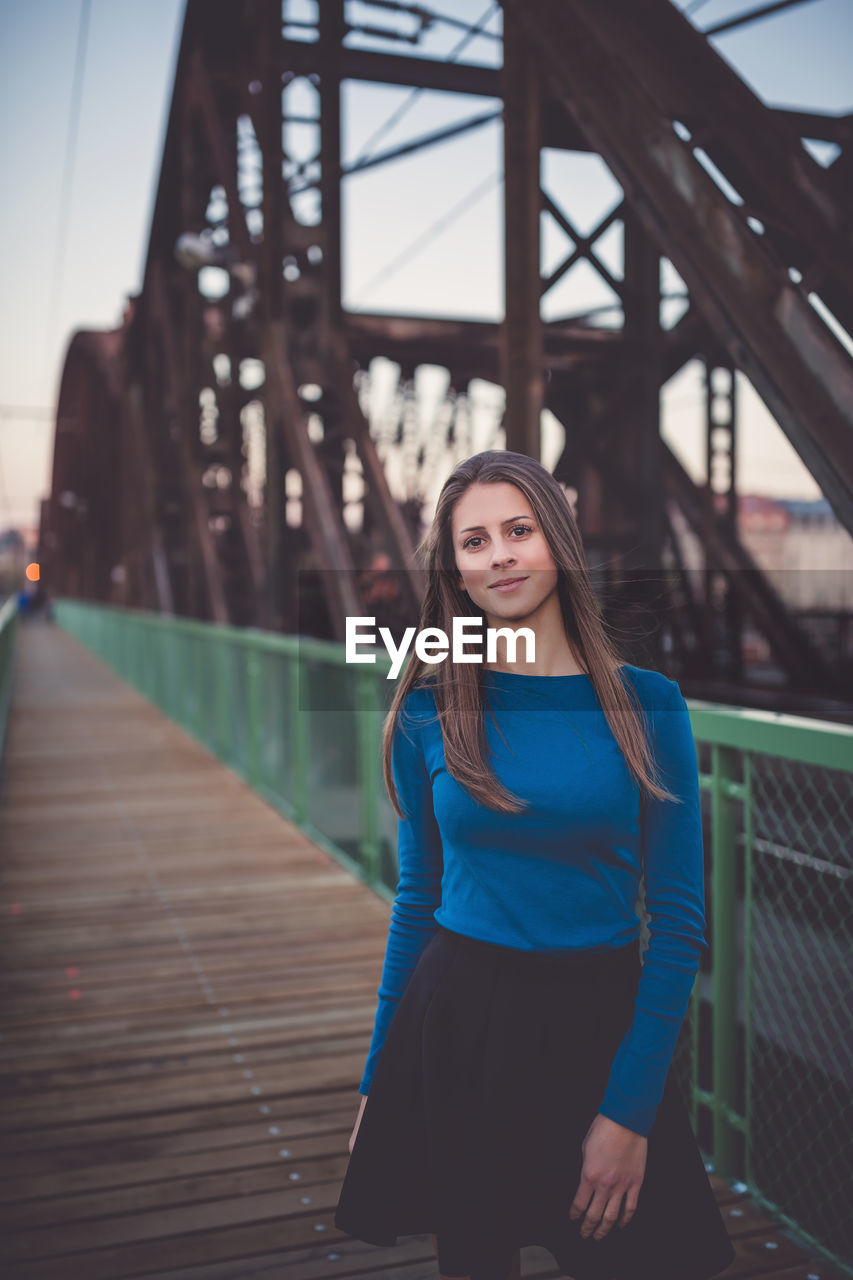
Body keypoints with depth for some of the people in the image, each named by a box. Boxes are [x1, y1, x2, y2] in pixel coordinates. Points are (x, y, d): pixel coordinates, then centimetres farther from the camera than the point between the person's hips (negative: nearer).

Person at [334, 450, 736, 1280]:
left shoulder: (646, 704, -6)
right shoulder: (429, 714, -3)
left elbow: (679, 917, -6)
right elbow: (416, 900, 5)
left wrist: (632, 1110, -11)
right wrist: (378, 1080, 8)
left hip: (598, 1025, 0)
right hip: (455, 1021, 1)